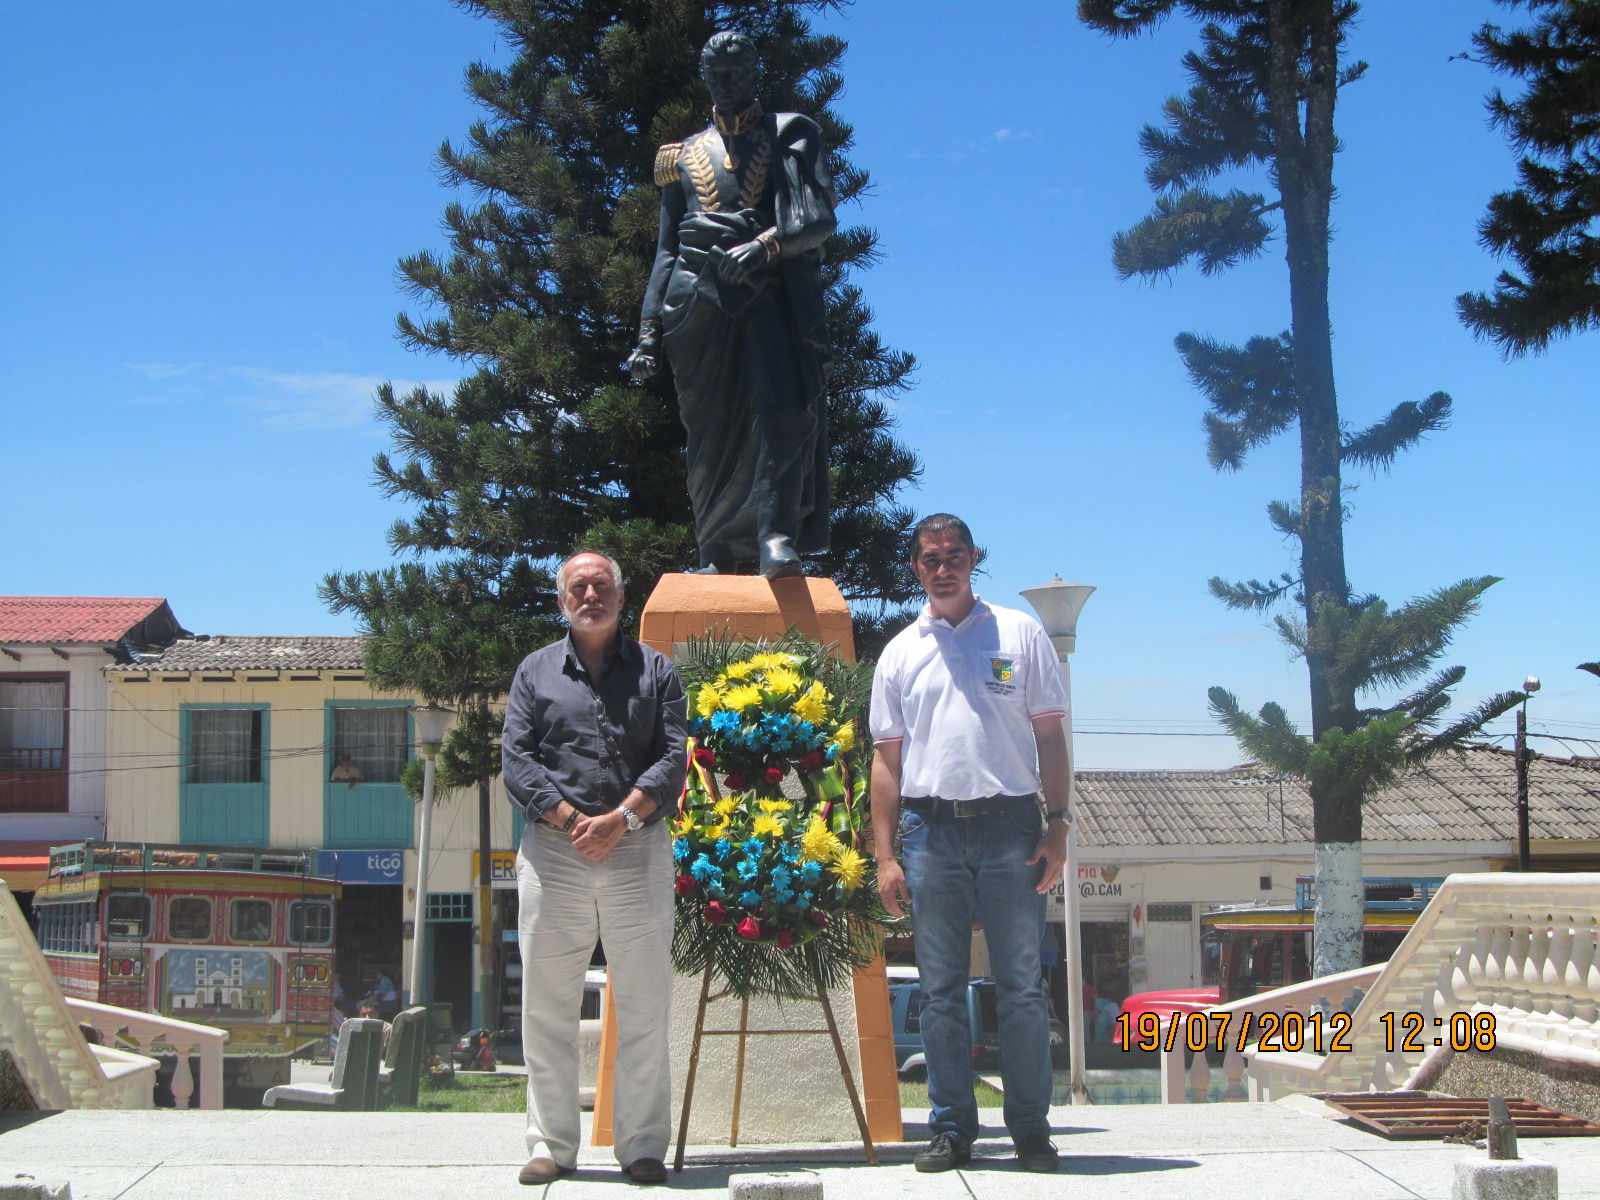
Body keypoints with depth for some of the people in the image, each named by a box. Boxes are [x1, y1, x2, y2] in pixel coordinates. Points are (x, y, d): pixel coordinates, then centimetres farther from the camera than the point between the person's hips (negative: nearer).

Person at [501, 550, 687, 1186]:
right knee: (546, 1007, 3)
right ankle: (551, 1145, 11)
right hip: (552, 852, 1)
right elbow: (516, 759, 3)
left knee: (644, 1007, 0)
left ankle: (644, 1146, 6)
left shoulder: (654, 670, 11)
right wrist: (570, 821, -10)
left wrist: (622, 818, -13)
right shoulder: (536, 672, 13)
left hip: (638, 851, -1)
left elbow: (674, 756, 1)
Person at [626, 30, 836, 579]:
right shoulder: (683, 156, 23)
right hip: (699, 300, 3)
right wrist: (649, 332, 12)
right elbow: (667, 249, 22)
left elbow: (820, 219, -2)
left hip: (769, 291, -3)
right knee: (709, 434, 1)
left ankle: (777, 536, -30)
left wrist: (764, 244, -22)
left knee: (782, 410, -23)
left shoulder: (789, 137, 13)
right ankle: (715, 553, 8)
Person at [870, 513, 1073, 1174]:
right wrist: (885, 856, 3)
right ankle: (951, 1127, 11)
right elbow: (887, 757, 11)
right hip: (930, 829, 2)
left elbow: (1050, 736, 6)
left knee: (1022, 985, -1)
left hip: (1009, 825, -2)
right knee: (940, 989, 4)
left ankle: (1031, 1127, 7)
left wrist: (1056, 827, -3)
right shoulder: (900, 652, 12)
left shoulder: (1019, 633, 8)